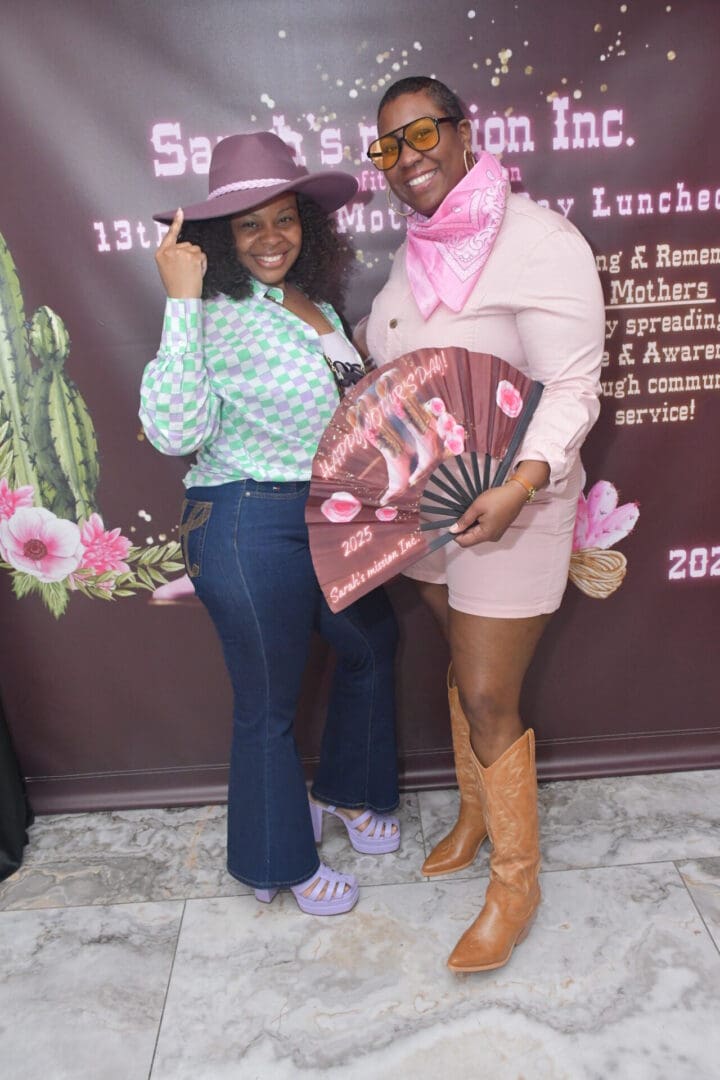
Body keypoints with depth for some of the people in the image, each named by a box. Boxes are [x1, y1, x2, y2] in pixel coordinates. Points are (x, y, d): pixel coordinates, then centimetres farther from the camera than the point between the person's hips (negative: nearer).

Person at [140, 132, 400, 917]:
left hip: (327, 518, 9)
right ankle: (280, 863, 31)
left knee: (371, 644, 23)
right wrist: (181, 301, -29)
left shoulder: (317, 307, 10)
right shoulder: (219, 314, -15)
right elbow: (175, 431, -29)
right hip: (249, 527, -8)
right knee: (268, 703, 6)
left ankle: (346, 792, 48)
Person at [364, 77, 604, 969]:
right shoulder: (417, 249, 9)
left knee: (489, 700, -1)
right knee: (463, 669, 20)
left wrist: (519, 487, -31)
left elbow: (572, 389, -17)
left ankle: (515, 881, 21)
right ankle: (475, 812, 43)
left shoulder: (538, 243, -15)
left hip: (509, 507, -7)